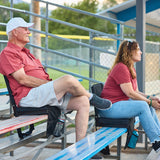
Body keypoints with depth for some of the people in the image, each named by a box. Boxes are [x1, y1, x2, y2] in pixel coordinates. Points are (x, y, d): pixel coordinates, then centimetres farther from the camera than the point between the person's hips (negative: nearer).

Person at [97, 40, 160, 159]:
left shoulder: (131, 68, 15)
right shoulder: (121, 68, -17)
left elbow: (136, 92, 15)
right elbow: (130, 93, -20)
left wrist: (150, 98, -1)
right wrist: (149, 101, -14)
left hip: (121, 103, 10)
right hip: (110, 107, -10)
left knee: (149, 106, 4)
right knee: (143, 106, -23)